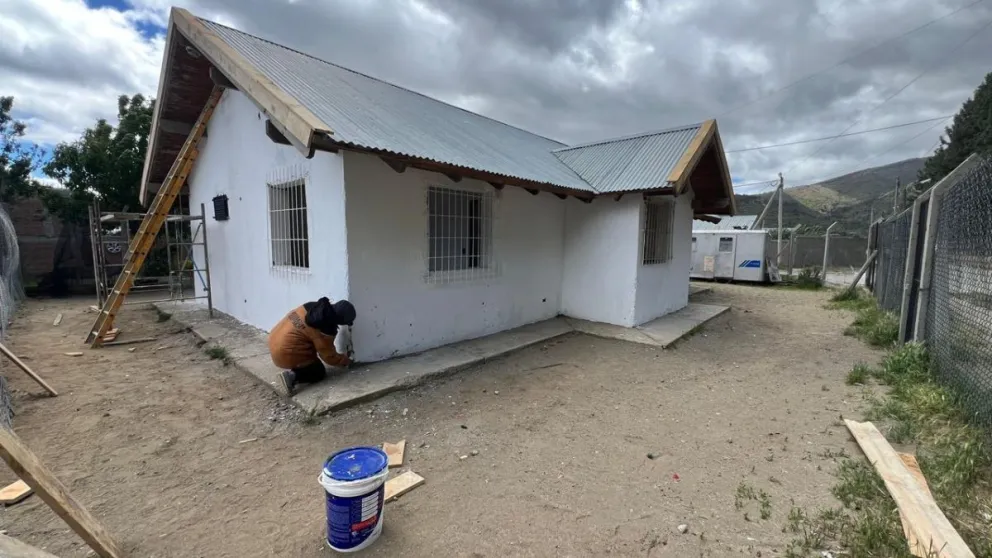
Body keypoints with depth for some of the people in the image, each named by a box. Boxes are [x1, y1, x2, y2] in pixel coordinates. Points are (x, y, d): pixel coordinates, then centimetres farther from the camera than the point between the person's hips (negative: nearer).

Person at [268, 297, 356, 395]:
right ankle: (293, 376, -10)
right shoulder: (325, 330, -22)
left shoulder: (312, 306, -2)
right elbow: (330, 357, -9)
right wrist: (347, 360, 8)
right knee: (319, 373, 9)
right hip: (286, 354, -8)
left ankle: (296, 370, 17)